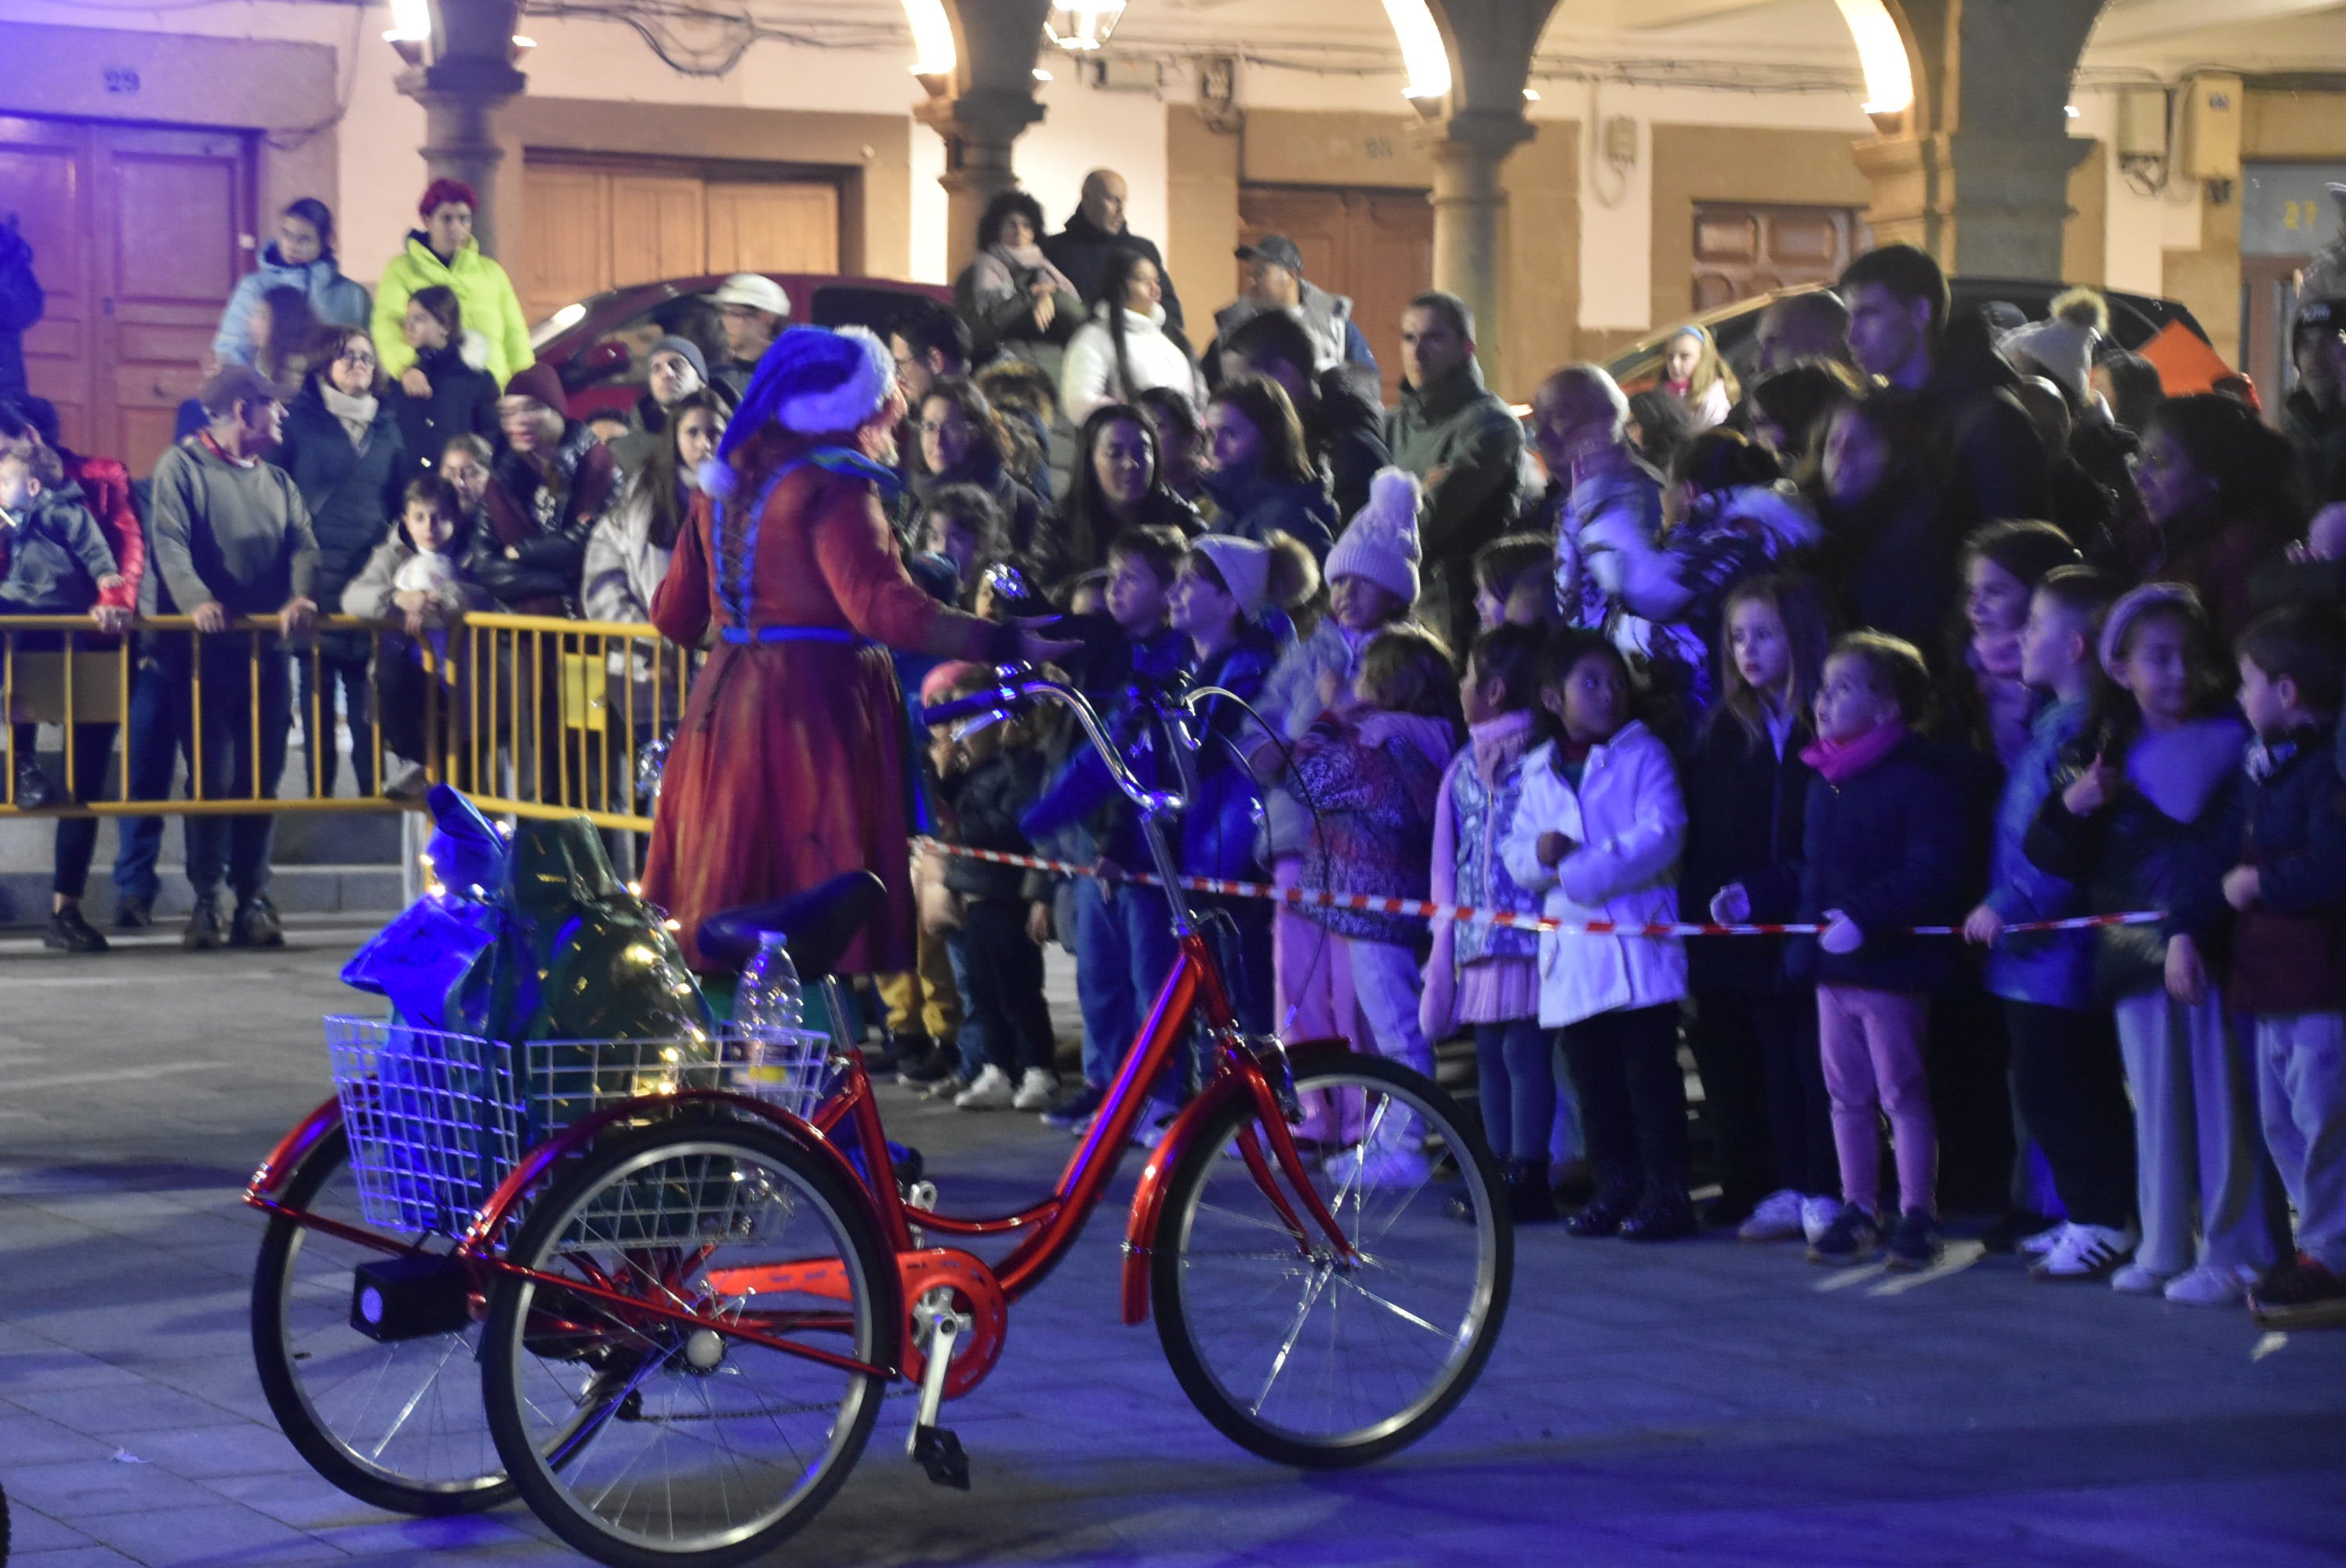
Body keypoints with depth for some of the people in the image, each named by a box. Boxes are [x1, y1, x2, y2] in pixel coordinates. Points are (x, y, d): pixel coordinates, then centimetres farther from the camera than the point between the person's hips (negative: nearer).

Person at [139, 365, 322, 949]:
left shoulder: (277, 481, 17)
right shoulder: (182, 467, 1)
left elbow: (303, 546, 4)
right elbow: (169, 542, -13)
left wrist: (301, 598, -18)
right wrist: (196, 600, -31)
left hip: (266, 649, 5)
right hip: (203, 648, -5)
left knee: (261, 776, 3)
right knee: (211, 777, -5)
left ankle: (254, 900, 9)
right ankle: (205, 902, 0)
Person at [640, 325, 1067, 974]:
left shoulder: (727, 483, 13)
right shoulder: (833, 488, -12)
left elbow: (676, 616, 19)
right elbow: (884, 608, -26)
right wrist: (1006, 643, -25)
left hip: (726, 704, 8)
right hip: (820, 706, -8)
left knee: (722, 904, 11)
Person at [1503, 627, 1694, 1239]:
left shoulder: (1643, 756, 0)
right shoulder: (1538, 771, 14)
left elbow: (1659, 837, -12)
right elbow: (1515, 855, 12)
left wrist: (1580, 873, -16)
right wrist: (1539, 853, -12)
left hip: (1638, 944, -5)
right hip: (1571, 950, 5)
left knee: (1649, 1069, -5)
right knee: (1592, 1075, 9)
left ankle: (1666, 1190, -1)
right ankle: (1614, 1186, 18)